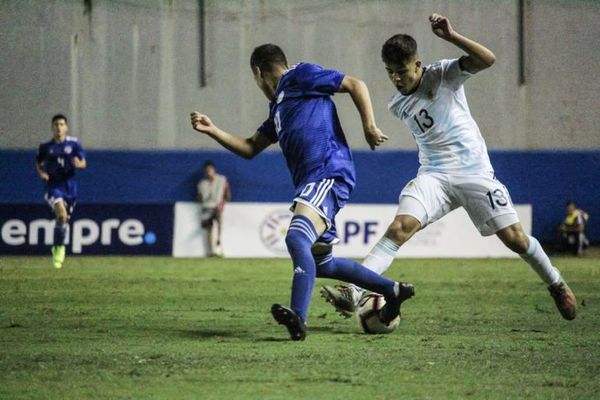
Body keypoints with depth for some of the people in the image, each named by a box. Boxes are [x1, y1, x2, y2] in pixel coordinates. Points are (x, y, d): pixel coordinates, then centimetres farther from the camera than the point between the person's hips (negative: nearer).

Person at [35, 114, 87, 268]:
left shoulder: (74, 144, 2)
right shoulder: (45, 147, 2)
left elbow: (83, 163, -1)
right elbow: (38, 163, 17)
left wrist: (78, 163, -24)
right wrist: (41, 173, -4)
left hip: (69, 186, 2)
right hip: (53, 186, -2)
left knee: (64, 219, 10)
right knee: (62, 215, -25)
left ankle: (58, 248, 33)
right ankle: (59, 248, -12)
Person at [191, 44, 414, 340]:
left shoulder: (301, 76, 3)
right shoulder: (278, 106, 28)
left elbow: (355, 85, 1)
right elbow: (250, 148, 30)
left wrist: (369, 127, -8)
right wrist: (212, 131, 18)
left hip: (329, 174, -11)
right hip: (311, 182, 11)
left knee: (296, 239, -30)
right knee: (320, 263, 18)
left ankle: (298, 318, -45)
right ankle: (392, 291, 29)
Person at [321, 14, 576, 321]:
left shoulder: (442, 75, -7)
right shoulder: (397, 106, 8)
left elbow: (487, 60, -24)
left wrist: (450, 36, -33)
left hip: (474, 171, -3)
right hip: (435, 176, 3)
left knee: (514, 238, -2)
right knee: (401, 226, -21)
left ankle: (555, 284, 26)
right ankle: (353, 292, -33)